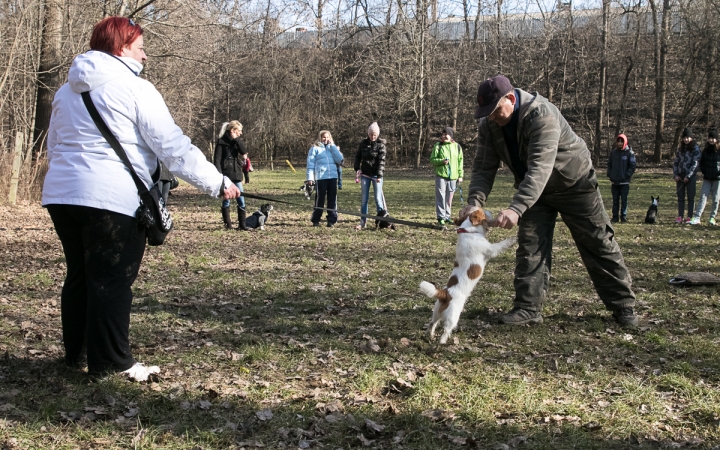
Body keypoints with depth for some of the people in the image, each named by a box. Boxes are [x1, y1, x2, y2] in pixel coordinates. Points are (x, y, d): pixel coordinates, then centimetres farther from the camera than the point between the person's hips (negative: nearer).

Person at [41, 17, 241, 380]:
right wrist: (218, 183, -6)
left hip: (62, 195, 8)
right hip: (113, 199, -8)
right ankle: (110, 362, 3)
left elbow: (53, 147, 23)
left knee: (79, 276, 17)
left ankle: (76, 353, 25)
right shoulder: (135, 89, -7)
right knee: (112, 281, -2)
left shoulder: (67, 91, 17)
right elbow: (174, 147, -10)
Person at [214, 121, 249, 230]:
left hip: (236, 175, 5)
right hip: (226, 175, -5)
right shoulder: (222, 141, -4)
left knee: (241, 200, 1)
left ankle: (242, 224, 7)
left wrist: (236, 139, -8)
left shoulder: (237, 141, 12)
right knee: (226, 200, 1)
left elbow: (244, 152, -5)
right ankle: (228, 224, 11)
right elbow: (217, 159, -8)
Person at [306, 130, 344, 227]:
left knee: (332, 199, 2)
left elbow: (340, 159, 1)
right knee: (320, 199, 0)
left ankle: (332, 220, 6)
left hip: (333, 177, 4)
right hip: (320, 178, -4)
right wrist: (310, 178, -6)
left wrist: (332, 146, -1)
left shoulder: (333, 148, 17)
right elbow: (310, 164, 1)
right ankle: (315, 220, 9)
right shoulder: (315, 148, 5)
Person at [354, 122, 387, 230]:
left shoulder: (381, 145, -5)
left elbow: (381, 161, -11)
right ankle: (363, 222, 9)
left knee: (378, 198, -4)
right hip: (365, 174, 4)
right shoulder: (363, 143, 6)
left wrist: (379, 175, -20)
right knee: (364, 199, 5)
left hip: (376, 175, -4)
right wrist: (357, 169, -1)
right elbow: (357, 156, 14)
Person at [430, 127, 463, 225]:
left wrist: (460, 175, 8)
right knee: (441, 196, -5)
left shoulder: (457, 147, 8)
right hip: (441, 175, -2)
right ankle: (441, 217, -2)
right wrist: (442, 161, -17)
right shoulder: (438, 146, 2)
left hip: (452, 176, 2)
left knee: (449, 198, 9)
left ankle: (447, 216, 19)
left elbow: (460, 161, 12)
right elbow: (432, 160, 1)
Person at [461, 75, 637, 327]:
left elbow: (540, 167, -45)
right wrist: (475, 201, -33)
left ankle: (623, 305, 14)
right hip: (534, 189, 5)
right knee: (530, 245, -4)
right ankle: (528, 308, 1)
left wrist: (517, 208, -55)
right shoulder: (489, 124, -14)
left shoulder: (541, 114, -36)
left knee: (598, 244, 3)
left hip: (574, 183, -5)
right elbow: (484, 166, -14)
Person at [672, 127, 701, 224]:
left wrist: (688, 176, -14)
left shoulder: (695, 148, -4)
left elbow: (695, 163, -10)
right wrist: (675, 175, -1)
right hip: (680, 176, 5)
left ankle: (689, 217, 4)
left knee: (691, 197, 1)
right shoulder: (680, 148, 11)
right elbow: (675, 161, 11)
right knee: (680, 197, 7)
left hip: (691, 176, -5)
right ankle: (680, 216, 12)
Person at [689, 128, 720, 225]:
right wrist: (703, 171, 7)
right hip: (707, 178, 3)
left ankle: (712, 218, 14)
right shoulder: (706, 150, 7)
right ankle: (697, 218, -9)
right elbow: (701, 162, 18)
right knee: (703, 197, -3)